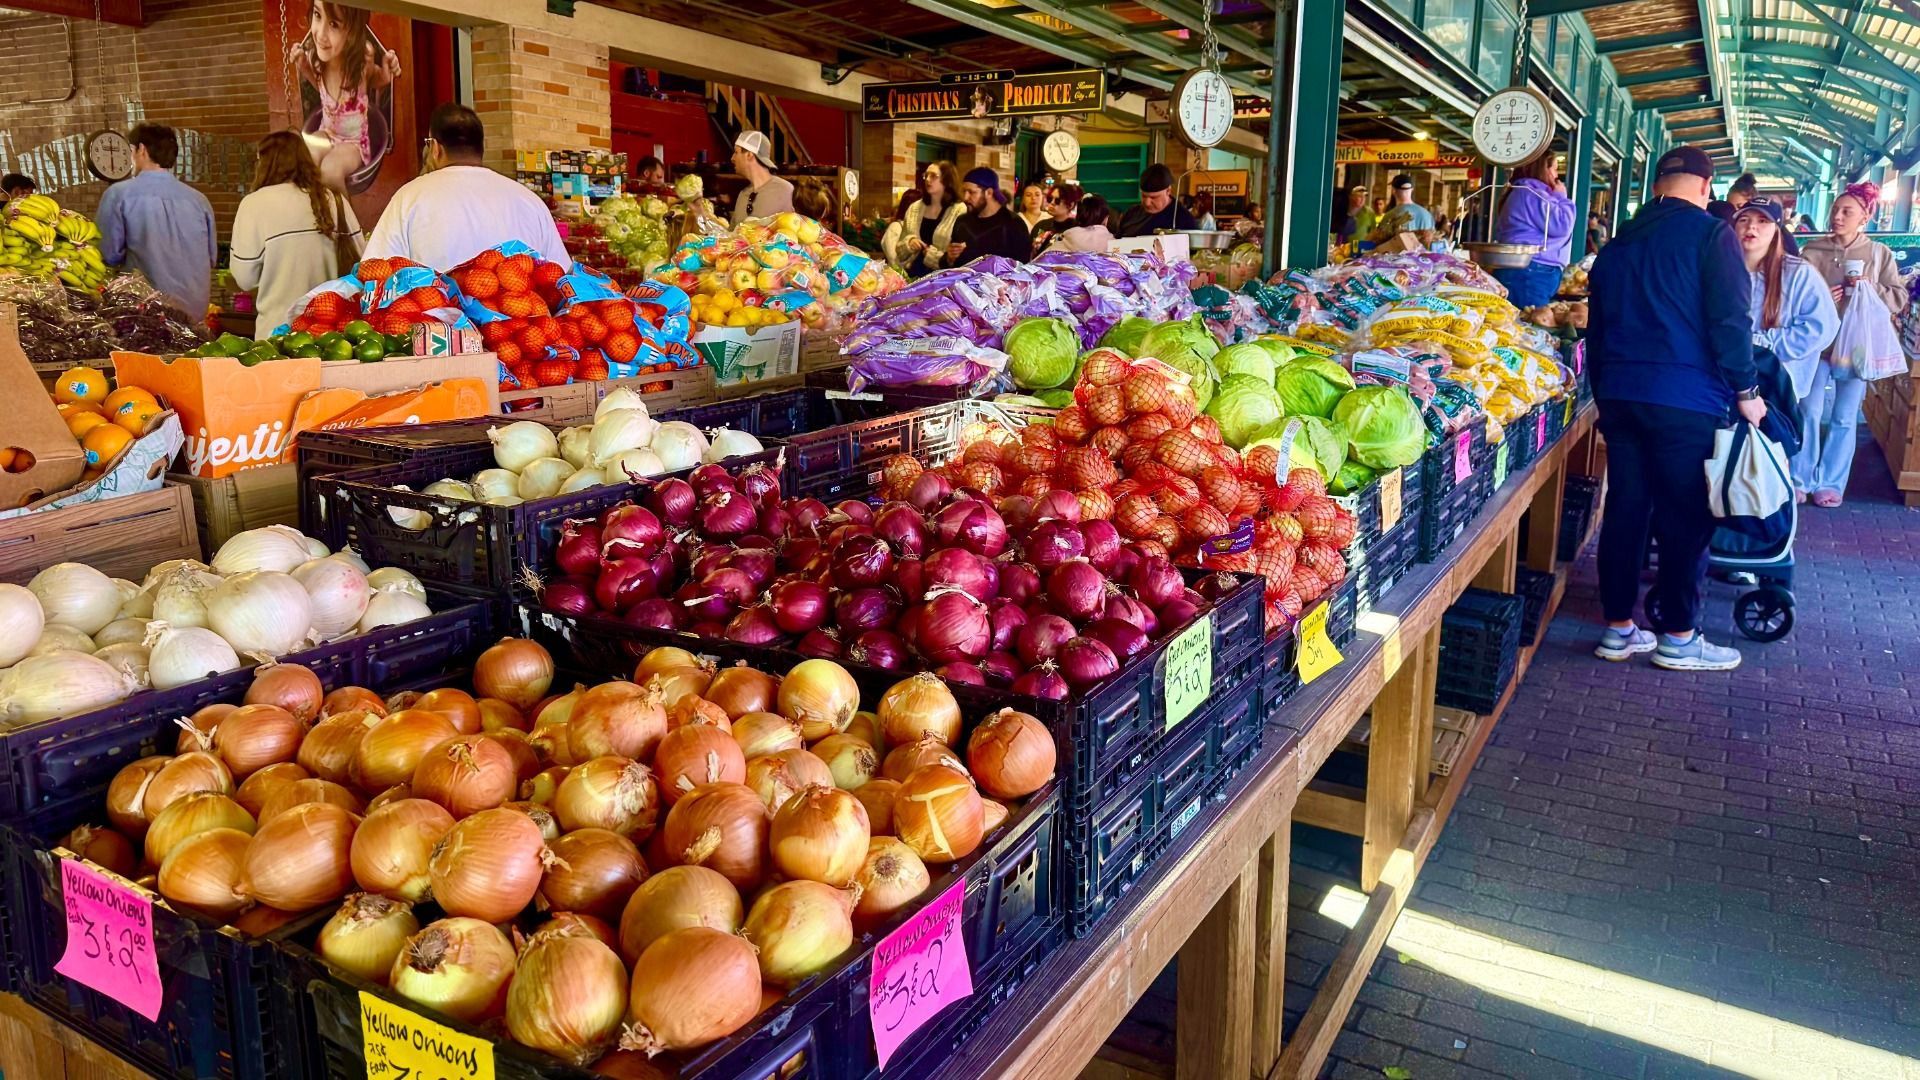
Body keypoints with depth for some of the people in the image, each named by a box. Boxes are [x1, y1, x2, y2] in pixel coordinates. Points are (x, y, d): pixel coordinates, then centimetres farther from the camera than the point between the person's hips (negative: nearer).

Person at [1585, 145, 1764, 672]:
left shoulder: (1617, 242, 15)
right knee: (1686, 518, 2)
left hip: (1619, 396, 6)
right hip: (1687, 400, -6)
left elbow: (1597, 327, 19)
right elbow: (1730, 320, -11)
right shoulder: (1711, 234, -5)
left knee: (1625, 509, 9)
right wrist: (1746, 390, -3)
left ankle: (1618, 629, 14)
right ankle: (1678, 638, 9)